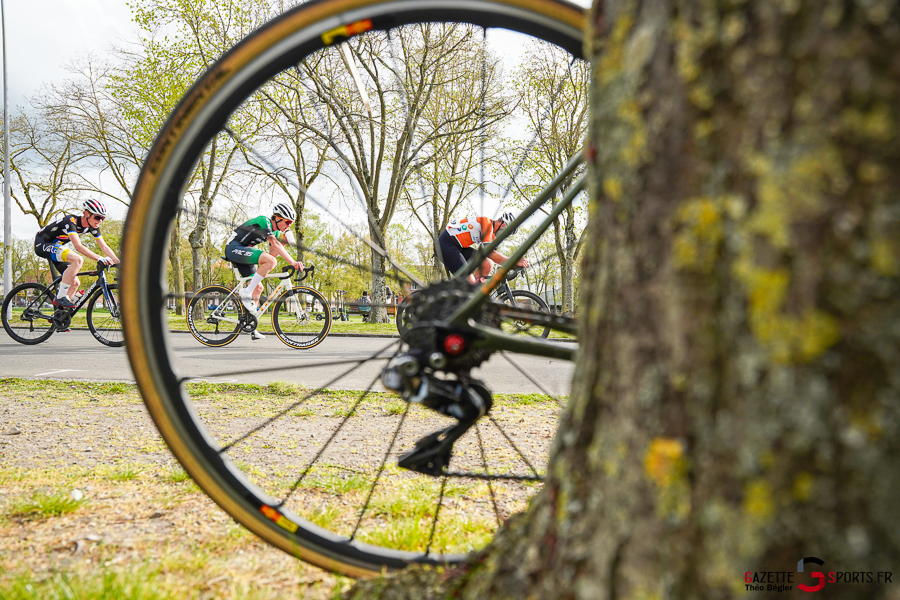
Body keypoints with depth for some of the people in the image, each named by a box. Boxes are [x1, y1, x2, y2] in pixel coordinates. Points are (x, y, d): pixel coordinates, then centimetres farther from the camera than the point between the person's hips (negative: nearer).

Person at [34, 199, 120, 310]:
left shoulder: (93, 226, -5)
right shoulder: (71, 221, -28)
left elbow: (104, 247, -3)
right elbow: (78, 246, -38)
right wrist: (99, 258, -46)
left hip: (56, 246, 9)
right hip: (43, 244, -9)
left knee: (75, 283, 0)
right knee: (78, 259, -32)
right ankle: (61, 297, -26)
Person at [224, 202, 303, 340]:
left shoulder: (275, 232, 14)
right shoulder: (263, 221, -15)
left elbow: (273, 251, 14)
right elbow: (275, 244, -26)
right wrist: (293, 262, -32)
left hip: (243, 253, 10)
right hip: (234, 248, -10)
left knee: (258, 288, 5)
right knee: (271, 261, -27)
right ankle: (246, 294, -21)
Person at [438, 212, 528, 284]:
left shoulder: (492, 233, 9)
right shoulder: (486, 223, -21)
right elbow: (490, 253, -29)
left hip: (460, 246, 10)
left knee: (488, 264, -3)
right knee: (470, 282, -17)